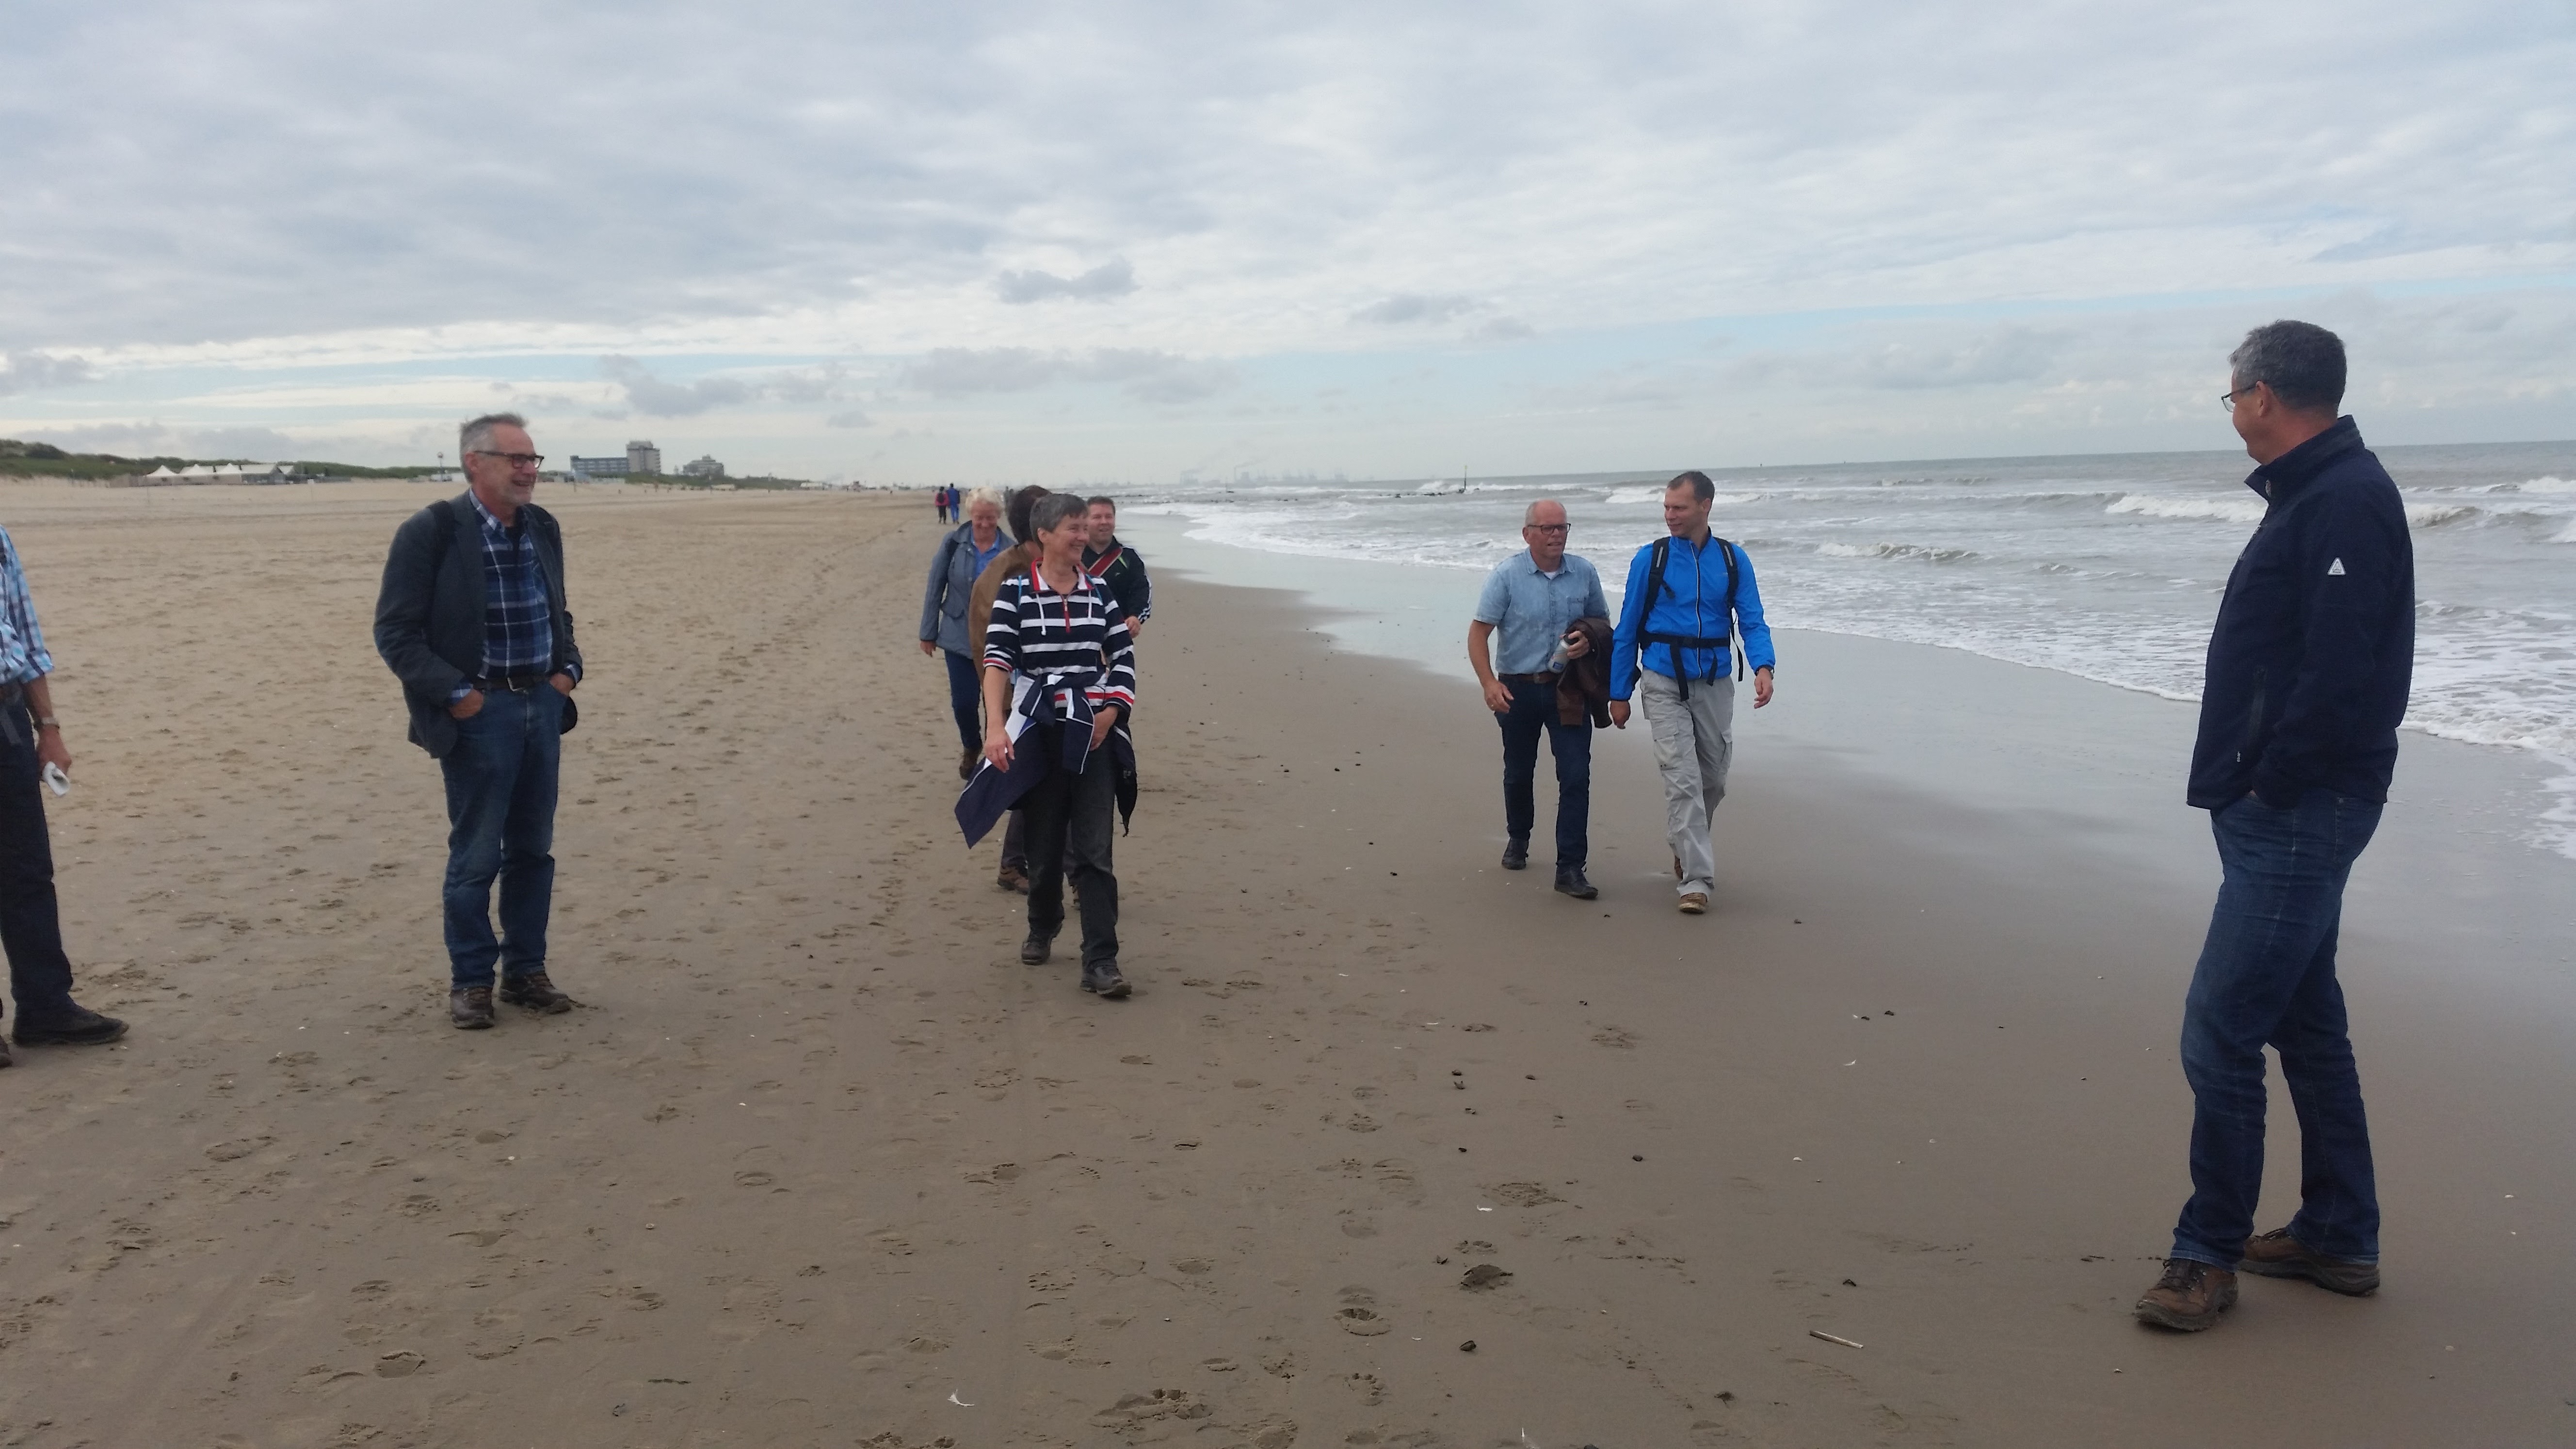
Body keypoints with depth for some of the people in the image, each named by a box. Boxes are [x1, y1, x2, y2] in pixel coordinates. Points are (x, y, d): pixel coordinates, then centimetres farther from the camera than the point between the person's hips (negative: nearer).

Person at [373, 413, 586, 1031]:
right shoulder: (430, 533, -10)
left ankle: (525, 971, 23)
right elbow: (395, 633, -9)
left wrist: (568, 668, 7)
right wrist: (455, 694, -15)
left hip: (542, 703, 6)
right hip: (479, 712, -6)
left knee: (533, 849, 12)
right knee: (475, 856, 1)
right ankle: (470, 980, 14)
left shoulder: (543, 529, 9)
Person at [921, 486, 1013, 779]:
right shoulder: (953, 544, -4)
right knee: (964, 702, 0)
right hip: (959, 638, 0)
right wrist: (928, 633, 3)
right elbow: (935, 589, 2)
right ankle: (971, 748, 30)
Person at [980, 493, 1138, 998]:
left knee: (1093, 851, -5)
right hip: (1037, 734, -1)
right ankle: (1042, 929, 38)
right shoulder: (1015, 591, -5)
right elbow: (997, 660, -13)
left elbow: (1124, 657, 8)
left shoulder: (1099, 591, 5)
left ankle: (1101, 961, -5)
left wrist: (1111, 711, -6)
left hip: (1092, 734, 1)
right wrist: (996, 727, -26)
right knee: (1044, 844, 13)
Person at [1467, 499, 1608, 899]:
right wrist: (1489, 683, -22)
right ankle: (1517, 839, 43)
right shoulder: (1506, 576, -8)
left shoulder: (1584, 573, 0)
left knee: (1576, 776, -9)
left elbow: (1602, 623, 13)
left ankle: (1570, 868, -5)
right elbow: (1478, 633, -10)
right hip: (1519, 688, -1)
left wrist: (1588, 641, -11)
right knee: (1518, 772, 17)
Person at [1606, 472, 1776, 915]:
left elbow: (1752, 621, -2)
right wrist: (1619, 694, 2)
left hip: (1714, 684, 3)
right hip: (1665, 685, -3)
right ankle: (1696, 879, -7)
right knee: (1682, 781, -10)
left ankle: (1686, 848, 39)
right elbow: (1627, 629, 3)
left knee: (1713, 779, 13)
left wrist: (1763, 667, -22)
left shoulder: (1733, 560, 2)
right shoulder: (1651, 558, -2)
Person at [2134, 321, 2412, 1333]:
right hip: (2283, 811, 11)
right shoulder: (2314, 497, 16)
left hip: (2298, 814, -11)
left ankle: (2208, 1256, 3)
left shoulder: (2345, 501, -17)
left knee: (2220, 1030, -8)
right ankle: (2338, 1239, 28)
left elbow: (2340, 673, -26)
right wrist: (2247, 780, 12)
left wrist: (2271, 780, -17)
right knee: (2305, 1020, 17)